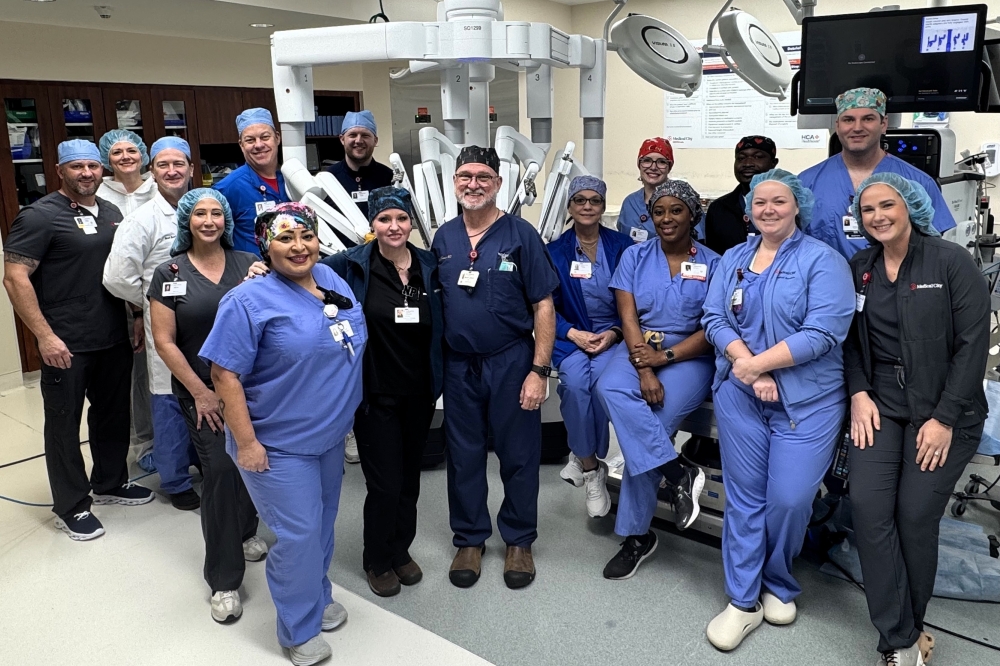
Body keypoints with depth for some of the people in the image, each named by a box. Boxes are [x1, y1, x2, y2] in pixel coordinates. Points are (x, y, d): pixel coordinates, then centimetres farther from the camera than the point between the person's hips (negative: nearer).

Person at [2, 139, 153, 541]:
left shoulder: (111, 212, 10)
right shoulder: (40, 215, -10)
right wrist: (44, 336, -19)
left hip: (115, 339, 6)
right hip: (66, 343, -6)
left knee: (113, 414, 17)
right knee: (64, 422, 7)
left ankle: (110, 483, 37)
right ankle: (71, 507, 21)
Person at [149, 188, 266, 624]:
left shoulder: (248, 264, 2)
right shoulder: (169, 274, -1)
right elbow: (164, 341, -3)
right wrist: (201, 392, -6)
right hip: (201, 393, -2)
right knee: (221, 471, -6)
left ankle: (244, 532, 40)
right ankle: (224, 581, 7)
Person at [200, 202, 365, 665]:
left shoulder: (333, 280, 3)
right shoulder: (249, 301, -17)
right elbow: (225, 373, -18)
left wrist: (342, 417, 14)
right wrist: (247, 442, -19)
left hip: (331, 436, 7)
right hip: (279, 444, -6)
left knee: (322, 524, 20)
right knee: (298, 534, 1)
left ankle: (318, 597, 43)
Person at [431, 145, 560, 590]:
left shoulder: (520, 235, -6)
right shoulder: (444, 237, 5)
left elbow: (543, 306, -7)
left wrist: (538, 370, -13)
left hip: (511, 362, -3)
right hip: (459, 365, 4)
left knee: (518, 454, 8)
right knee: (463, 454, 13)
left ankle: (519, 540, 28)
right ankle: (470, 540, 31)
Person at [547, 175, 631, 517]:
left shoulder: (622, 246, 3)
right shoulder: (555, 251, 4)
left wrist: (614, 333, -11)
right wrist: (574, 334, -13)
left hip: (614, 335, 0)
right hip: (571, 336, 0)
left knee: (602, 379, -31)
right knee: (574, 380, -30)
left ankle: (584, 457, -9)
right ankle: (592, 468, -13)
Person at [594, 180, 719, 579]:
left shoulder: (713, 264, 4)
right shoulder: (635, 257, 8)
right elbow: (628, 317, -2)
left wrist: (665, 357, -16)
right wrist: (644, 371, -16)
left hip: (688, 356, -2)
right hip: (639, 351, 2)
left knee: (652, 422, -24)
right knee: (610, 389, -32)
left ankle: (636, 535, -6)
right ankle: (678, 473, -22)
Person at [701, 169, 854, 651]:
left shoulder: (823, 260, -4)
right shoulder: (733, 259, 11)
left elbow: (823, 332, -15)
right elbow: (715, 318, 1)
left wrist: (757, 364, -15)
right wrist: (749, 367, -14)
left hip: (807, 402, -3)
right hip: (739, 397, 3)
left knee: (790, 500, -1)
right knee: (744, 497, 7)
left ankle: (778, 587, 28)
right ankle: (743, 602, 19)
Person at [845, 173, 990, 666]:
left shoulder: (951, 261, -4)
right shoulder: (858, 269, 8)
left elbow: (973, 343, -8)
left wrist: (944, 418, -12)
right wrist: (859, 394, -6)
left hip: (943, 409, -3)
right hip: (881, 404, 3)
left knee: (916, 515, -8)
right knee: (868, 507, -12)